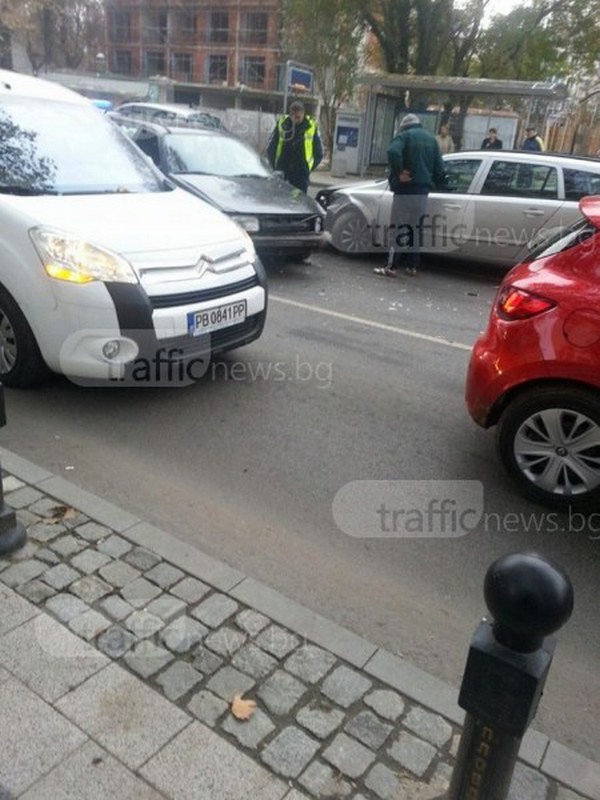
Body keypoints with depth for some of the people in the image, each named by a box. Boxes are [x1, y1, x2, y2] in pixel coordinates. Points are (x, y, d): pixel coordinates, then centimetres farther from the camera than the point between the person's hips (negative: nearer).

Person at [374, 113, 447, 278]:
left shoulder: (404, 135, -2)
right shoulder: (431, 139, 18)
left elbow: (393, 152, -24)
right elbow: (439, 167, 16)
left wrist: (398, 173, -17)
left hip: (405, 189, -6)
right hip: (423, 190, 6)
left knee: (399, 227, -6)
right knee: (415, 227, 12)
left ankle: (392, 267, -10)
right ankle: (412, 266, 15)